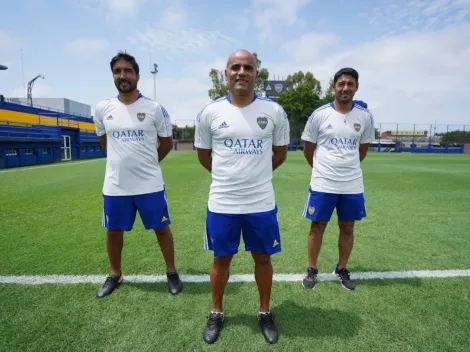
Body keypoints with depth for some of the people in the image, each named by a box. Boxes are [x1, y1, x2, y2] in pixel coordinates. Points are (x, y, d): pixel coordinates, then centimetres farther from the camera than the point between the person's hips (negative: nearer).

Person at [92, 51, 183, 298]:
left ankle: (171, 272, 29)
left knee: (161, 228, 7)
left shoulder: (155, 108, -6)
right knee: (113, 230, 16)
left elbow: (167, 143, 3)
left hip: (150, 184, -3)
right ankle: (115, 275, 40)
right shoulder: (102, 109, 2)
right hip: (114, 185, 3)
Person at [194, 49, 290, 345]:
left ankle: (265, 313, 38)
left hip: (261, 203, 1)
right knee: (222, 258, 14)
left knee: (263, 257, 14)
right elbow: (204, 155, 10)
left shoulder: (274, 112, -1)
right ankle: (217, 314, 38)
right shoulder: (210, 113, -2)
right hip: (222, 203, 0)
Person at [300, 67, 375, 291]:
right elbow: (308, 149, 4)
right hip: (322, 184, -2)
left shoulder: (365, 116, 2)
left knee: (347, 228, 13)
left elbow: (363, 148, 15)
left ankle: (342, 270, 33)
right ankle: (312, 270, 25)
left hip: (353, 185, 3)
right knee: (317, 227, 7)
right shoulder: (319, 115, -5)